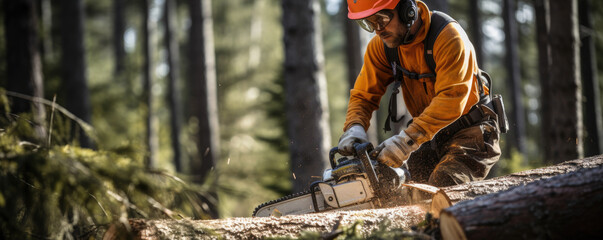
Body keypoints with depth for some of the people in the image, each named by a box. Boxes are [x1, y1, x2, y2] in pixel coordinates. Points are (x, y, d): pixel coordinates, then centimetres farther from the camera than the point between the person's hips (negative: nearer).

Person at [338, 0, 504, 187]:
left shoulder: (449, 37, -25)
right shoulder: (380, 46, -4)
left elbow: (450, 100, -34)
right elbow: (364, 96, -3)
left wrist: (406, 140, -43)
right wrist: (354, 128, -26)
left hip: (471, 130, -6)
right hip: (432, 134, 7)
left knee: (441, 191, -27)